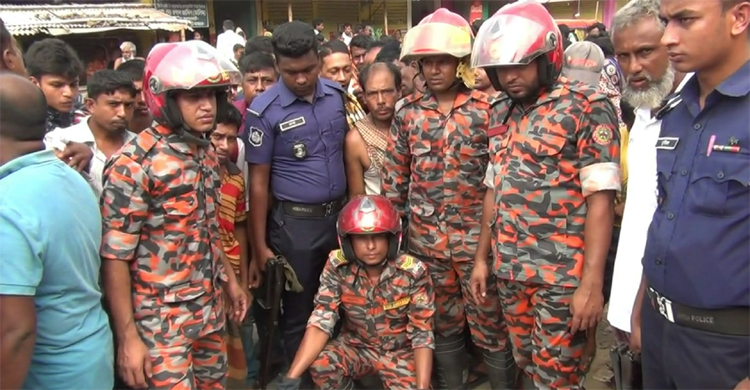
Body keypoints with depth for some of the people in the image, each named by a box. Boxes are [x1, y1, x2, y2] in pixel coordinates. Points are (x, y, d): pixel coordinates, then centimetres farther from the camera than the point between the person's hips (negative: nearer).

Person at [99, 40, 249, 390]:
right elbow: (114, 257, -18)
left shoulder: (206, 151, 4)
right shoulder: (134, 163, -19)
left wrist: (229, 279, 18)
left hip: (210, 310, 7)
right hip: (161, 321, -7)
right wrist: (127, 337, -17)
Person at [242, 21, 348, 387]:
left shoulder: (337, 94, 0)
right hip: (294, 223, -4)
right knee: (299, 314, 10)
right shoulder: (265, 110, -13)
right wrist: (260, 245, -8)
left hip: (340, 214, 5)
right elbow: (258, 182, -9)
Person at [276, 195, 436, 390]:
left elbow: (422, 333, -16)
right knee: (319, 364, -28)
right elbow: (321, 321, -20)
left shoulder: (413, 272, -20)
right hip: (356, 346, 1)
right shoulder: (337, 267, -16)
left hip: (399, 351, 0)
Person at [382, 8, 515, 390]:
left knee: (490, 326, 8)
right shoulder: (408, 112, 2)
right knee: (443, 324, 17)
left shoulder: (485, 109, -5)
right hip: (426, 238, 3)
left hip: (476, 236, -2)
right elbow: (394, 175, 7)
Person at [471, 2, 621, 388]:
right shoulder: (500, 113, 9)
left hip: (563, 273, -6)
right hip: (509, 269, 6)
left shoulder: (587, 107, -11)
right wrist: (482, 256, 15)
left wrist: (591, 283, -18)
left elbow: (600, 199, -15)